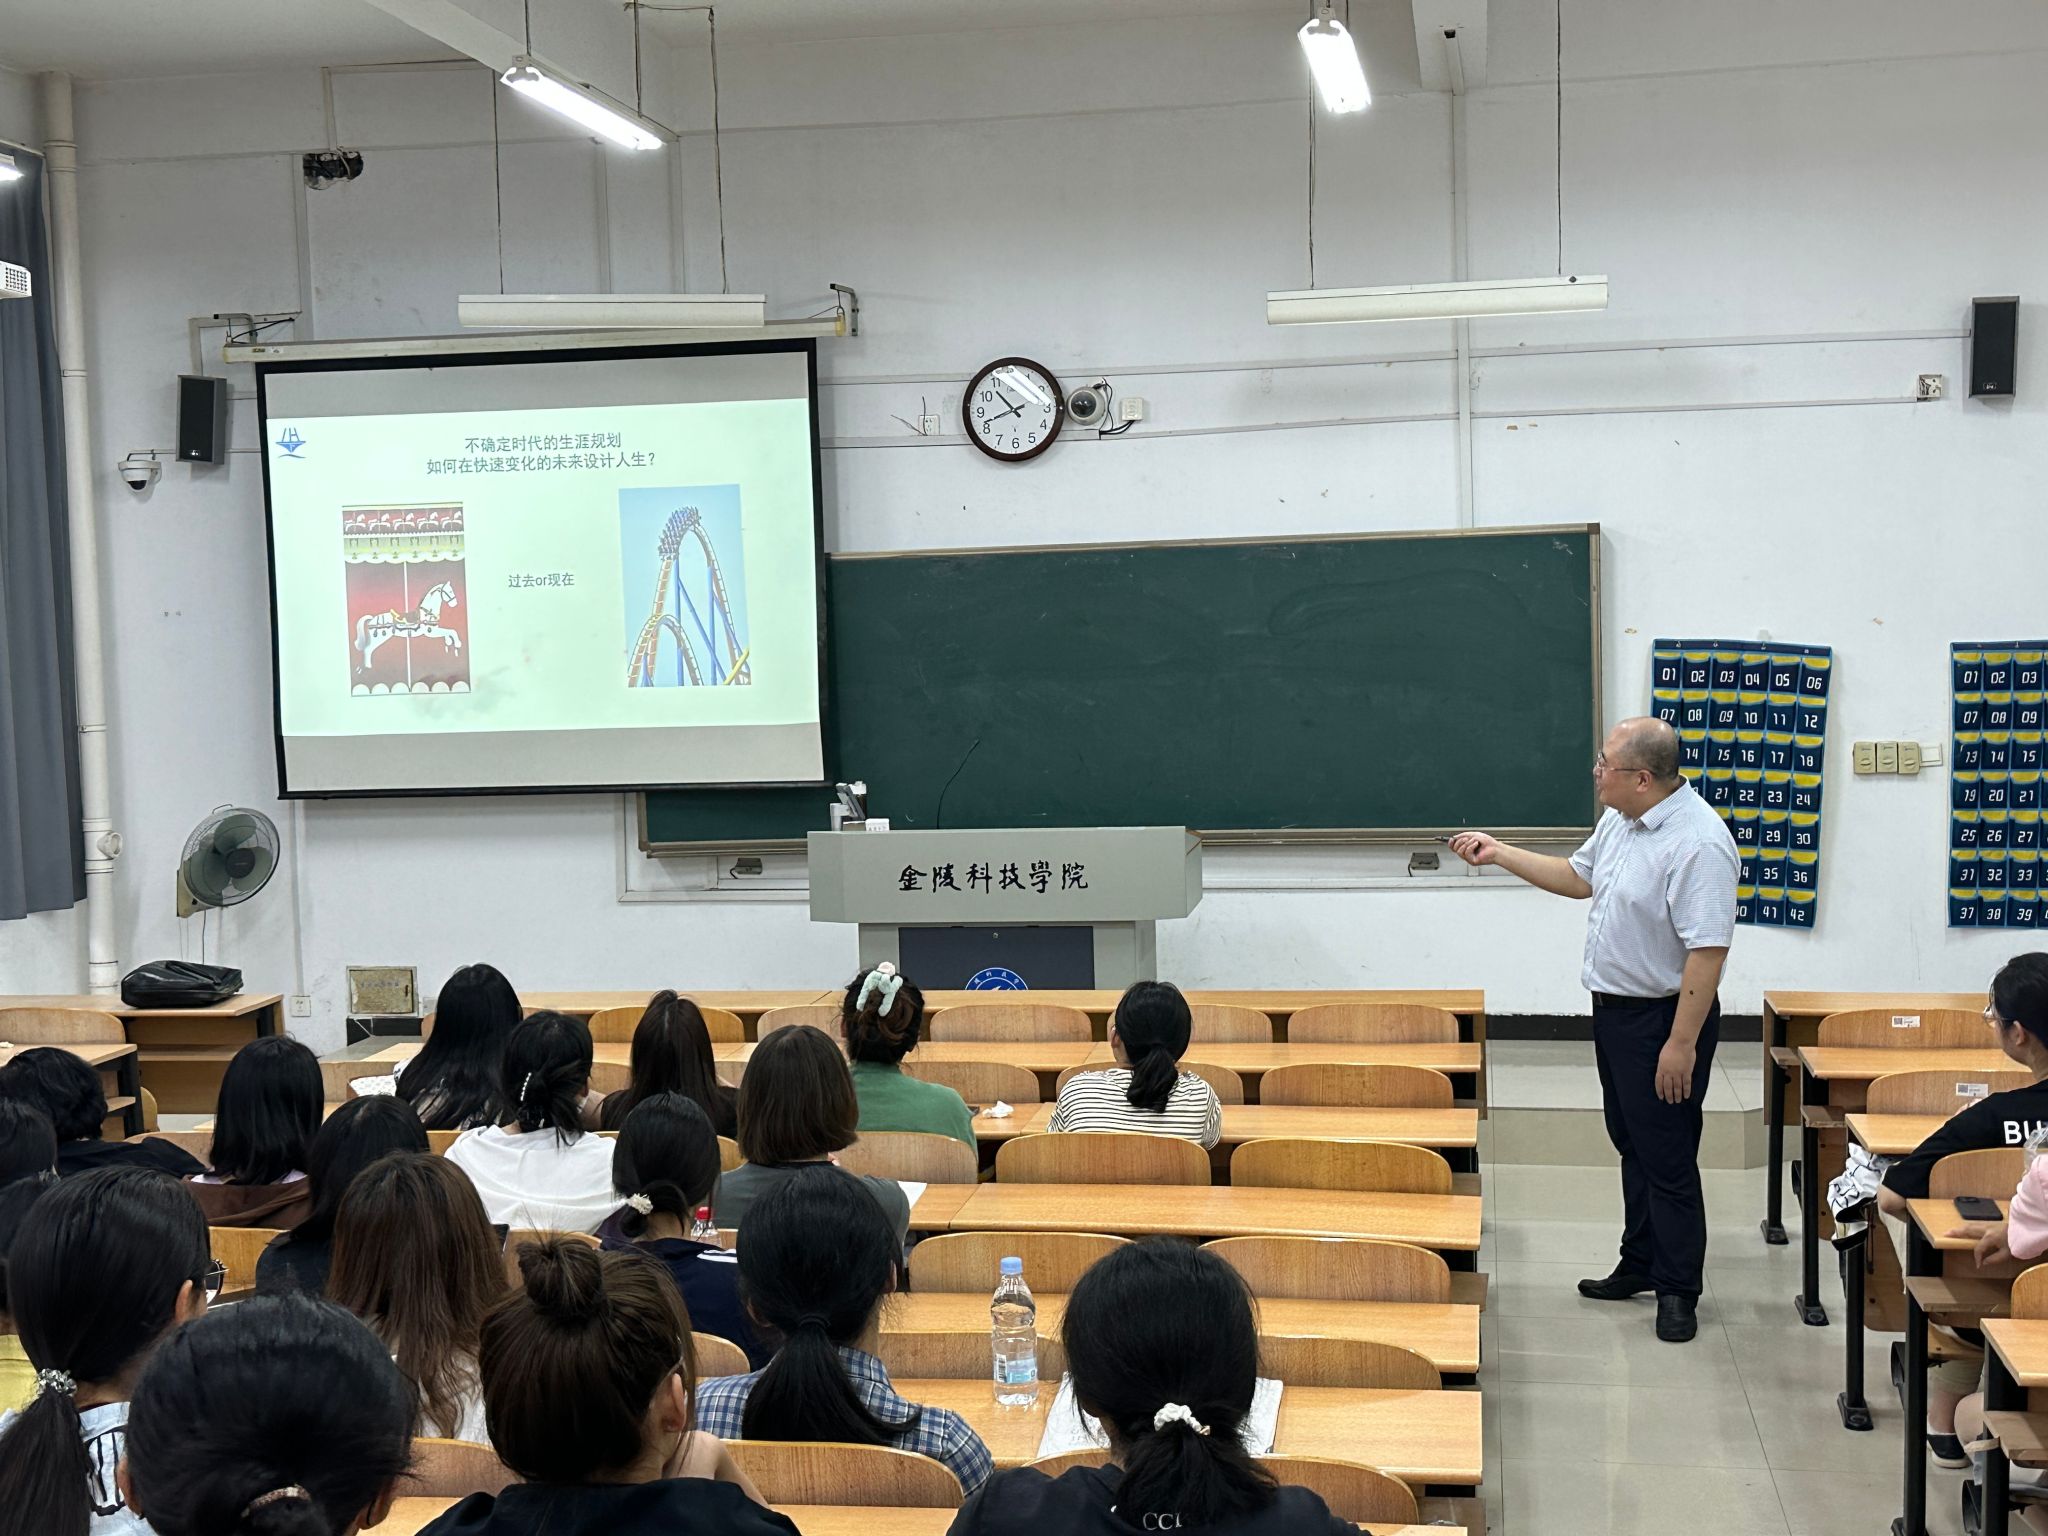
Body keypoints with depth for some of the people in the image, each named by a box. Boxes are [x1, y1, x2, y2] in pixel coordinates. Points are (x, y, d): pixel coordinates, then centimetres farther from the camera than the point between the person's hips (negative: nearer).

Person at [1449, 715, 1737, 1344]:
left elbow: (1708, 950, -27)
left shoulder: (1697, 843, -25)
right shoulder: (1620, 821, 6)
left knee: (1667, 1160, 0)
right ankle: (1639, 1266, 34)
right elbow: (1579, 877, 23)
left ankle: (1678, 1291, 13)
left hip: (1663, 1017, -10)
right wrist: (1499, 853, 19)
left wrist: (1682, 1043, -26)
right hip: (1614, 1009, 10)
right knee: (1633, 1147, 20)